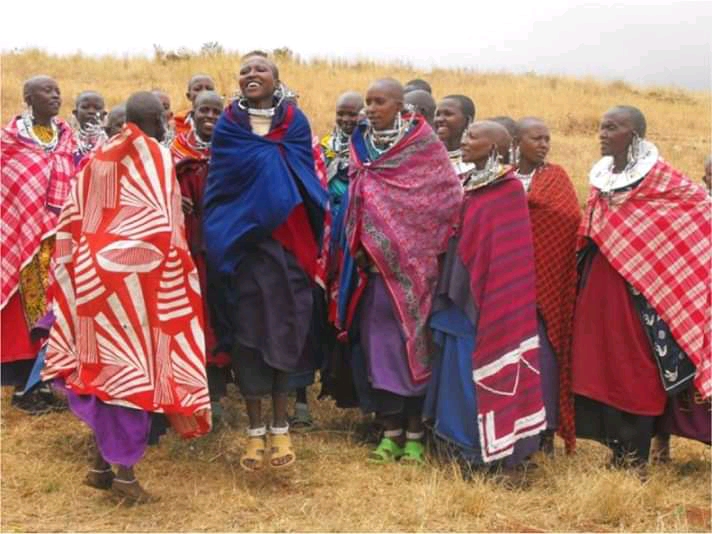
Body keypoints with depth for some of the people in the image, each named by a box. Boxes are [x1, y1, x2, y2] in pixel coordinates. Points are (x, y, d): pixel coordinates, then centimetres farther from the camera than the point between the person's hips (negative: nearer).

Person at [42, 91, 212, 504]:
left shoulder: (99, 158, 13)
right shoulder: (156, 156, -6)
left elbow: (71, 221, 12)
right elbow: (164, 227, -15)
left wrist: (85, 262, 18)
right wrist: (176, 267, -4)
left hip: (94, 273, 6)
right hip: (138, 276, -6)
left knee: (107, 362, 14)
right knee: (137, 365, -1)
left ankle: (103, 464, 18)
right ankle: (125, 470, -2)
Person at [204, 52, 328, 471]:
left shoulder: (295, 122, 6)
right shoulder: (228, 125, 6)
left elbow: (305, 178, 1)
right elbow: (220, 185, 2)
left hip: (287, 243, 0)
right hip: (241, 243, 0)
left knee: (283, 330, 2)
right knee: (247, 332, 1)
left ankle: (281, 429, 13)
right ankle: (256, 432, 11)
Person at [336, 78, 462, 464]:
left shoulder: (423, 143, -4)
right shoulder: (361, 143, 9)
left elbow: (449, 196, -4)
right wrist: (357, 247, 5)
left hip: (412, 262, -4)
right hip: (372, 260, 4)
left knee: (411, 340, 0)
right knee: (377, 340, 2)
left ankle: (414, 433, 9)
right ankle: (390, 430, 11)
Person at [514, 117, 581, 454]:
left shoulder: (555, 177, 6)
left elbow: (570, 217, -9)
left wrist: (524, 201, -13)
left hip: (545, 273, -2)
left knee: (542, 348, -4)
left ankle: (545, 427, 3)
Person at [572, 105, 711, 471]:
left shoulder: (660, 176, -10)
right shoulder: (601, 177, 9)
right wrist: (586, 275, 16)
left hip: (638, 290, -6)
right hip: (601, 287, 6)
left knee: (635, 368, -1)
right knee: (603, 365, 8)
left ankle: (636, 457, 9)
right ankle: (617, 450, 20)